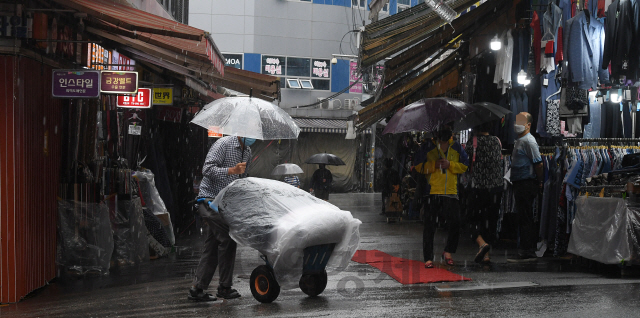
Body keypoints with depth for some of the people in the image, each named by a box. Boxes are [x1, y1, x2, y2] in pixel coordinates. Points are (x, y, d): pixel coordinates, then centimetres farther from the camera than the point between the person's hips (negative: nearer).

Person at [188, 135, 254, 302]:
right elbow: (207, 169, -20)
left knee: (213, 247, 6)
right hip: (211, 199, -8)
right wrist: (232, 170, -28)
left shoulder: (247, 151, 15)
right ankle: (225, 287, -3)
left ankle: (197, 288, 10)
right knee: (227, 239, -13)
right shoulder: (224, 144, -12)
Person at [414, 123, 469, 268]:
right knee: (429, 226, -2)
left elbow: (465, 166, 9)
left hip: (451, 191, 2)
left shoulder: (456, 147, 13)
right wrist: (434, 165, -10)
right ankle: (428, 258, 5)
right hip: (432, 192, -2)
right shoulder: (428, 146, 7)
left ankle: (448, 252, 17)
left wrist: (450, 164, -6)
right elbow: (418, 166, 4)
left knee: (455, 223, -4)